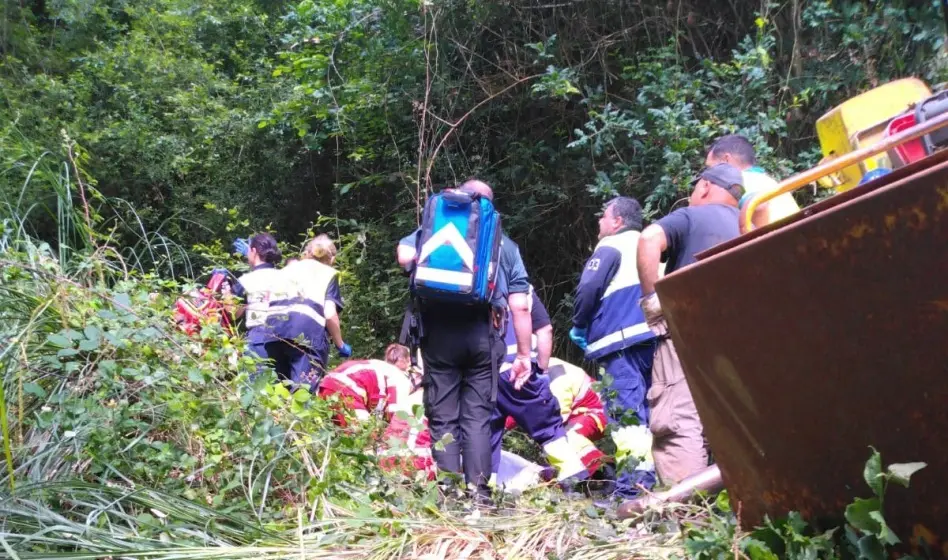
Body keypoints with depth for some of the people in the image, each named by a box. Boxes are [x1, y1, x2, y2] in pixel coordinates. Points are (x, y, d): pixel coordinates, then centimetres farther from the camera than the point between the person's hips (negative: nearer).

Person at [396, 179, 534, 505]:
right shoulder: (505, 244, 19)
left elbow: (405, 256, -5)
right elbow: (520, 306, 11)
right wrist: (524, 353, 14)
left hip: (439, 331, -1)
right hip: (482, 333, 1)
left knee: (443, 417, 5)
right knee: (478, 415, 7)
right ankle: (478, 492, 4)